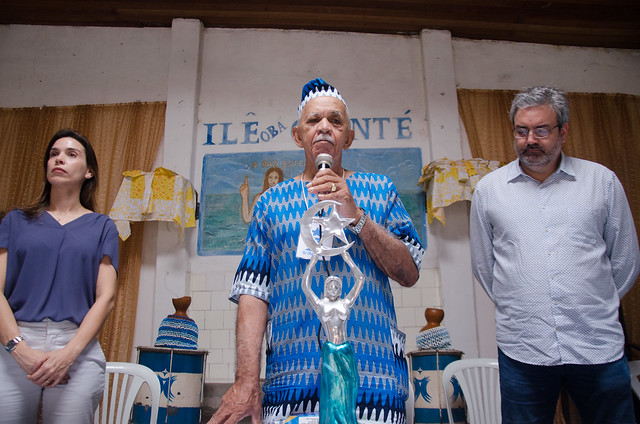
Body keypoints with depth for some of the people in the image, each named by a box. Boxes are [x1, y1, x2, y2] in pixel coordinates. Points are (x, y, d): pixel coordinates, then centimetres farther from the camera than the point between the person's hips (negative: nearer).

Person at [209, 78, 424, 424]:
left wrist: (355, 215, -12)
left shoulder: (379, 191, 9)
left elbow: (409, 274, 1)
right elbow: (253, 292, 2)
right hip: (290, 381, 1)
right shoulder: (271, 202, 9)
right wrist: (246, 380, -8)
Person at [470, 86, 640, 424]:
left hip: (599, 347, 1)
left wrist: (595, 307, 13)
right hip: (521, 350, 0)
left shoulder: (602, 180, 4)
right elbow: (483, 265, 12)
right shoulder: (488, 188, 4)